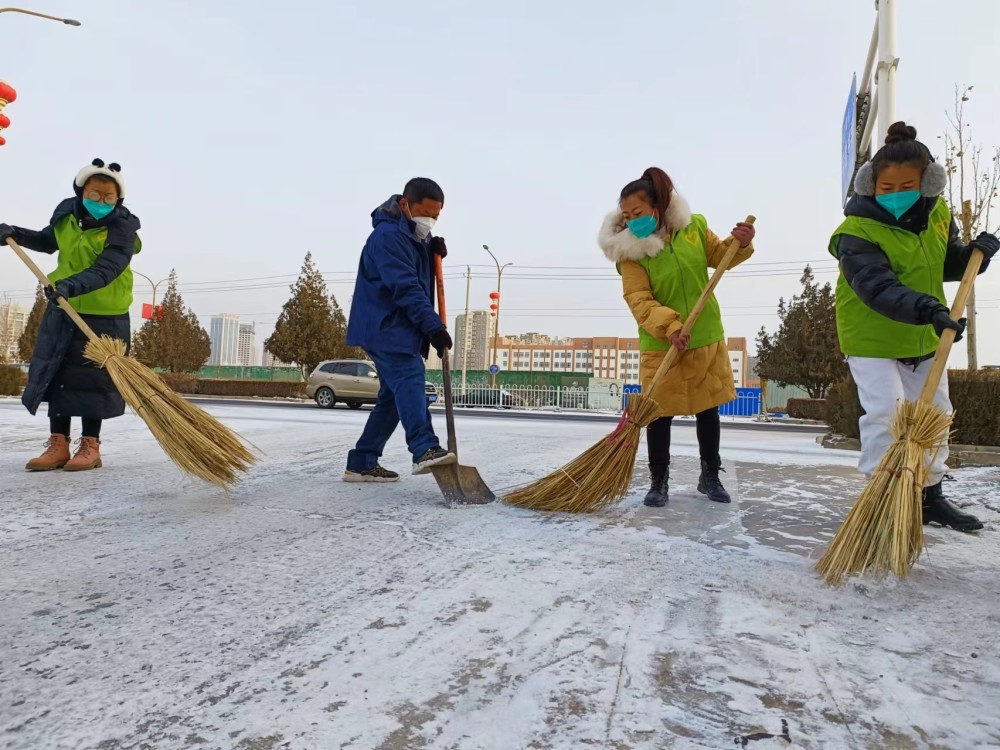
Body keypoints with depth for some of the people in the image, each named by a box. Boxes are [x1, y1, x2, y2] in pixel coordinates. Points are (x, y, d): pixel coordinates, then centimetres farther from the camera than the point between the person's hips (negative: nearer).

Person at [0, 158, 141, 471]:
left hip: (104, 315, -6)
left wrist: (73, 285, -44)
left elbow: (107, 268, -29)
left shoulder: (123, 225, -16)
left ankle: (90, 446, 12)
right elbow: (48, 241, 22)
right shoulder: (66, 211, 2)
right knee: (56, 373, 6)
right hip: (63, 309, 6)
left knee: (93, 379, 0)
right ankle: (58, 445, 15)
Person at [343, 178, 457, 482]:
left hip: (400, 329, 10)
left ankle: (361, 464, 13)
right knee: (410, 379, -25)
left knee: (394, 394, 8)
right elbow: (405, 288, -23)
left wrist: (434, 251, 3)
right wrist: (435, 327, -25)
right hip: (384, 326, -10)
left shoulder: (415, 235, 17)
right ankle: (425, 450, -38)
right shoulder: (388, 235, -15)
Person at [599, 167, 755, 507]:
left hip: (707, 338, 3)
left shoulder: (693, 226, -3)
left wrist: (741, 244, -11)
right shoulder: (629, 248, -12)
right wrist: (668, 326, -34)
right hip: (660, 346, -3)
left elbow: (719, 256, 10)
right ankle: (658, 481, 19)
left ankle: (710, 475, 30)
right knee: (659, 413, 2)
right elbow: (638, 300, -20)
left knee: (708, 409, 13)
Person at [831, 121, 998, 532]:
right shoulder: (856, 232, -24)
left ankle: (931, 494, 29)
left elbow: (948, 265, 12)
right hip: (871, 337, -7)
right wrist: (929, 310, -48)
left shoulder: (937, 213, -2)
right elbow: (878, 287, -35)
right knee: (885, 414, -14)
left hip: (925, 336, 7)